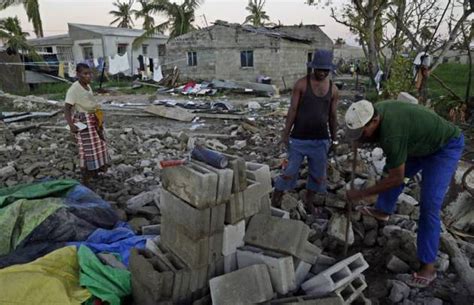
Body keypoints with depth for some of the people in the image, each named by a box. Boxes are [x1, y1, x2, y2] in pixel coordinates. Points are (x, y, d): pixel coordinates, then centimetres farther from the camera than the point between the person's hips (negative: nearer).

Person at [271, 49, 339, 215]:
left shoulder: (333, 89, 4)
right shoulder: (301, 84, -7)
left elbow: (333, 116, 11)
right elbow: (292, 110, -6)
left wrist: (334, 139, 14)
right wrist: (285, 133, -7)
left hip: (321, 140, 4)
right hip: (299, 138, -4)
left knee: (318, 174, 13)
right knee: (289, 172, 1)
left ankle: (309, 201, 34)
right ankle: (274, 201, 18)